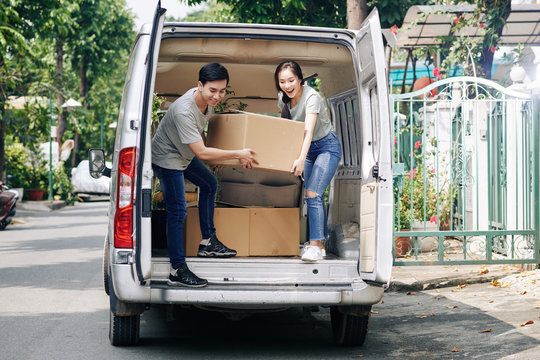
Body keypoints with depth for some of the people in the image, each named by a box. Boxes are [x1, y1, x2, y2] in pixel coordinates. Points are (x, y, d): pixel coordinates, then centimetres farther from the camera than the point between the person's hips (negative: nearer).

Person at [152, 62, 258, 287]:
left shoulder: (208, 100, -9)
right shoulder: (183, 111, -37)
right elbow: (202, 153, -34)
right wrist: (239, 154, -26)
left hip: (185, 155, 9)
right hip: (166, 158, -9)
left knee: (210, 185, 21)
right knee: (177, 211, -13)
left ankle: (208, 242, 30)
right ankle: (177, 271, -11)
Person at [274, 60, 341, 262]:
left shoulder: (311, 97, -27)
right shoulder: (283, 98, -5)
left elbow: (308, 131, -40)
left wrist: (301, 159, -52)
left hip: (327, 147, -7)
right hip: (307, 149, 7)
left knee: (313, 193, -20)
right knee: (314, 196, 8)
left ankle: (315, 245, -20)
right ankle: (321, 242, 18)